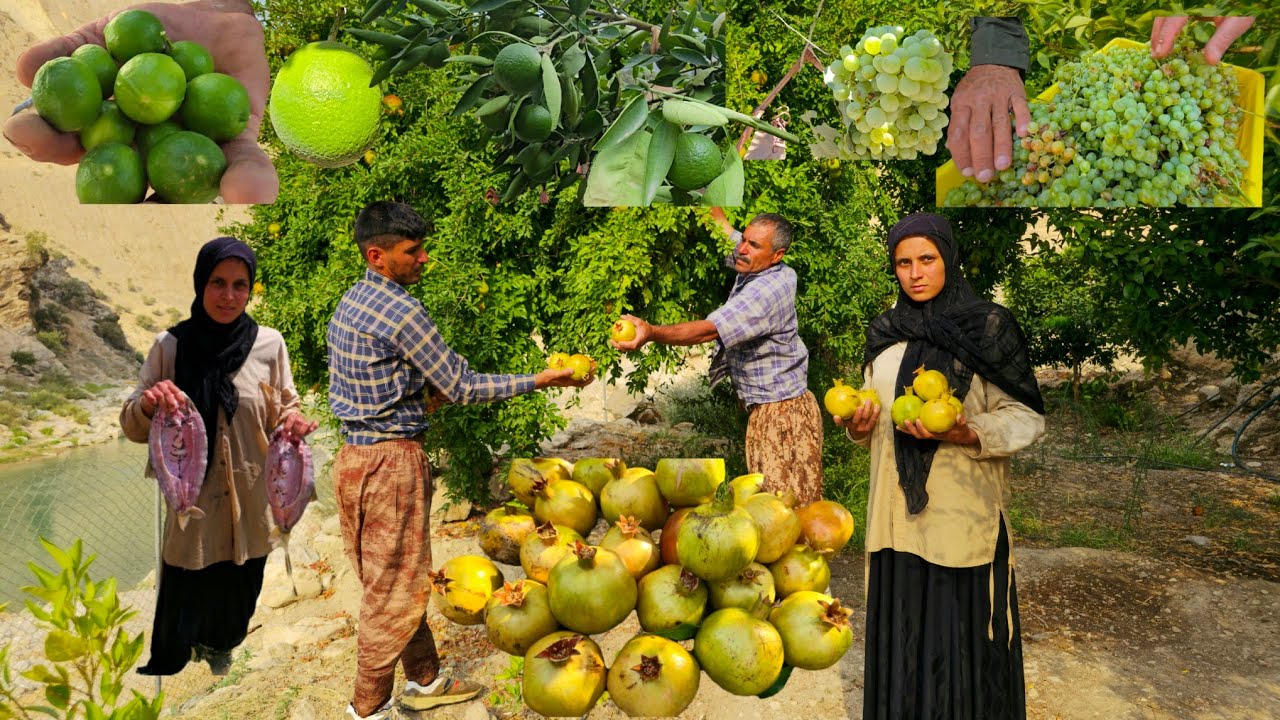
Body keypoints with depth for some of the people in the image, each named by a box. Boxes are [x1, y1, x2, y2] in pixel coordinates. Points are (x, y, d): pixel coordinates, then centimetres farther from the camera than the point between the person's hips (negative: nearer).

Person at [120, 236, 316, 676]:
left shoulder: (269, 344, -6)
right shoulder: (170, 345, -7)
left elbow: (284, 411, 4)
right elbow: (131, 427, -2)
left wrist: (293, 422, -19)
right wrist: (148, 404, -24)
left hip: (249, 503, 2)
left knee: (238, 590, 19)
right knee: (182, 596, 6)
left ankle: (219, 646, 52)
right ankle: (164, 664, 37)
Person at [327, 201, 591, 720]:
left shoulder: (350, 303, 11)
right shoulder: (399, 311, -19)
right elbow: (462, 387, -16)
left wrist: (426, 392, 25)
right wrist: (539, 381, -9)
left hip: (356, 455, 10)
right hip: (389, 462, -10)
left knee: (398, 581, 19)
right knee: (395, 589, 3)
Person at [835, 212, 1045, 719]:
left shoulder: (987, 327, -5)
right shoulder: (885, 332, 10)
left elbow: (1026, 417, -6)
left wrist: (968, 434, -24)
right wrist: (857, 426, -4)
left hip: (963, 511, -4)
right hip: (896, 511, 5)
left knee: (961, 636, 2)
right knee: (900, 635, 12)